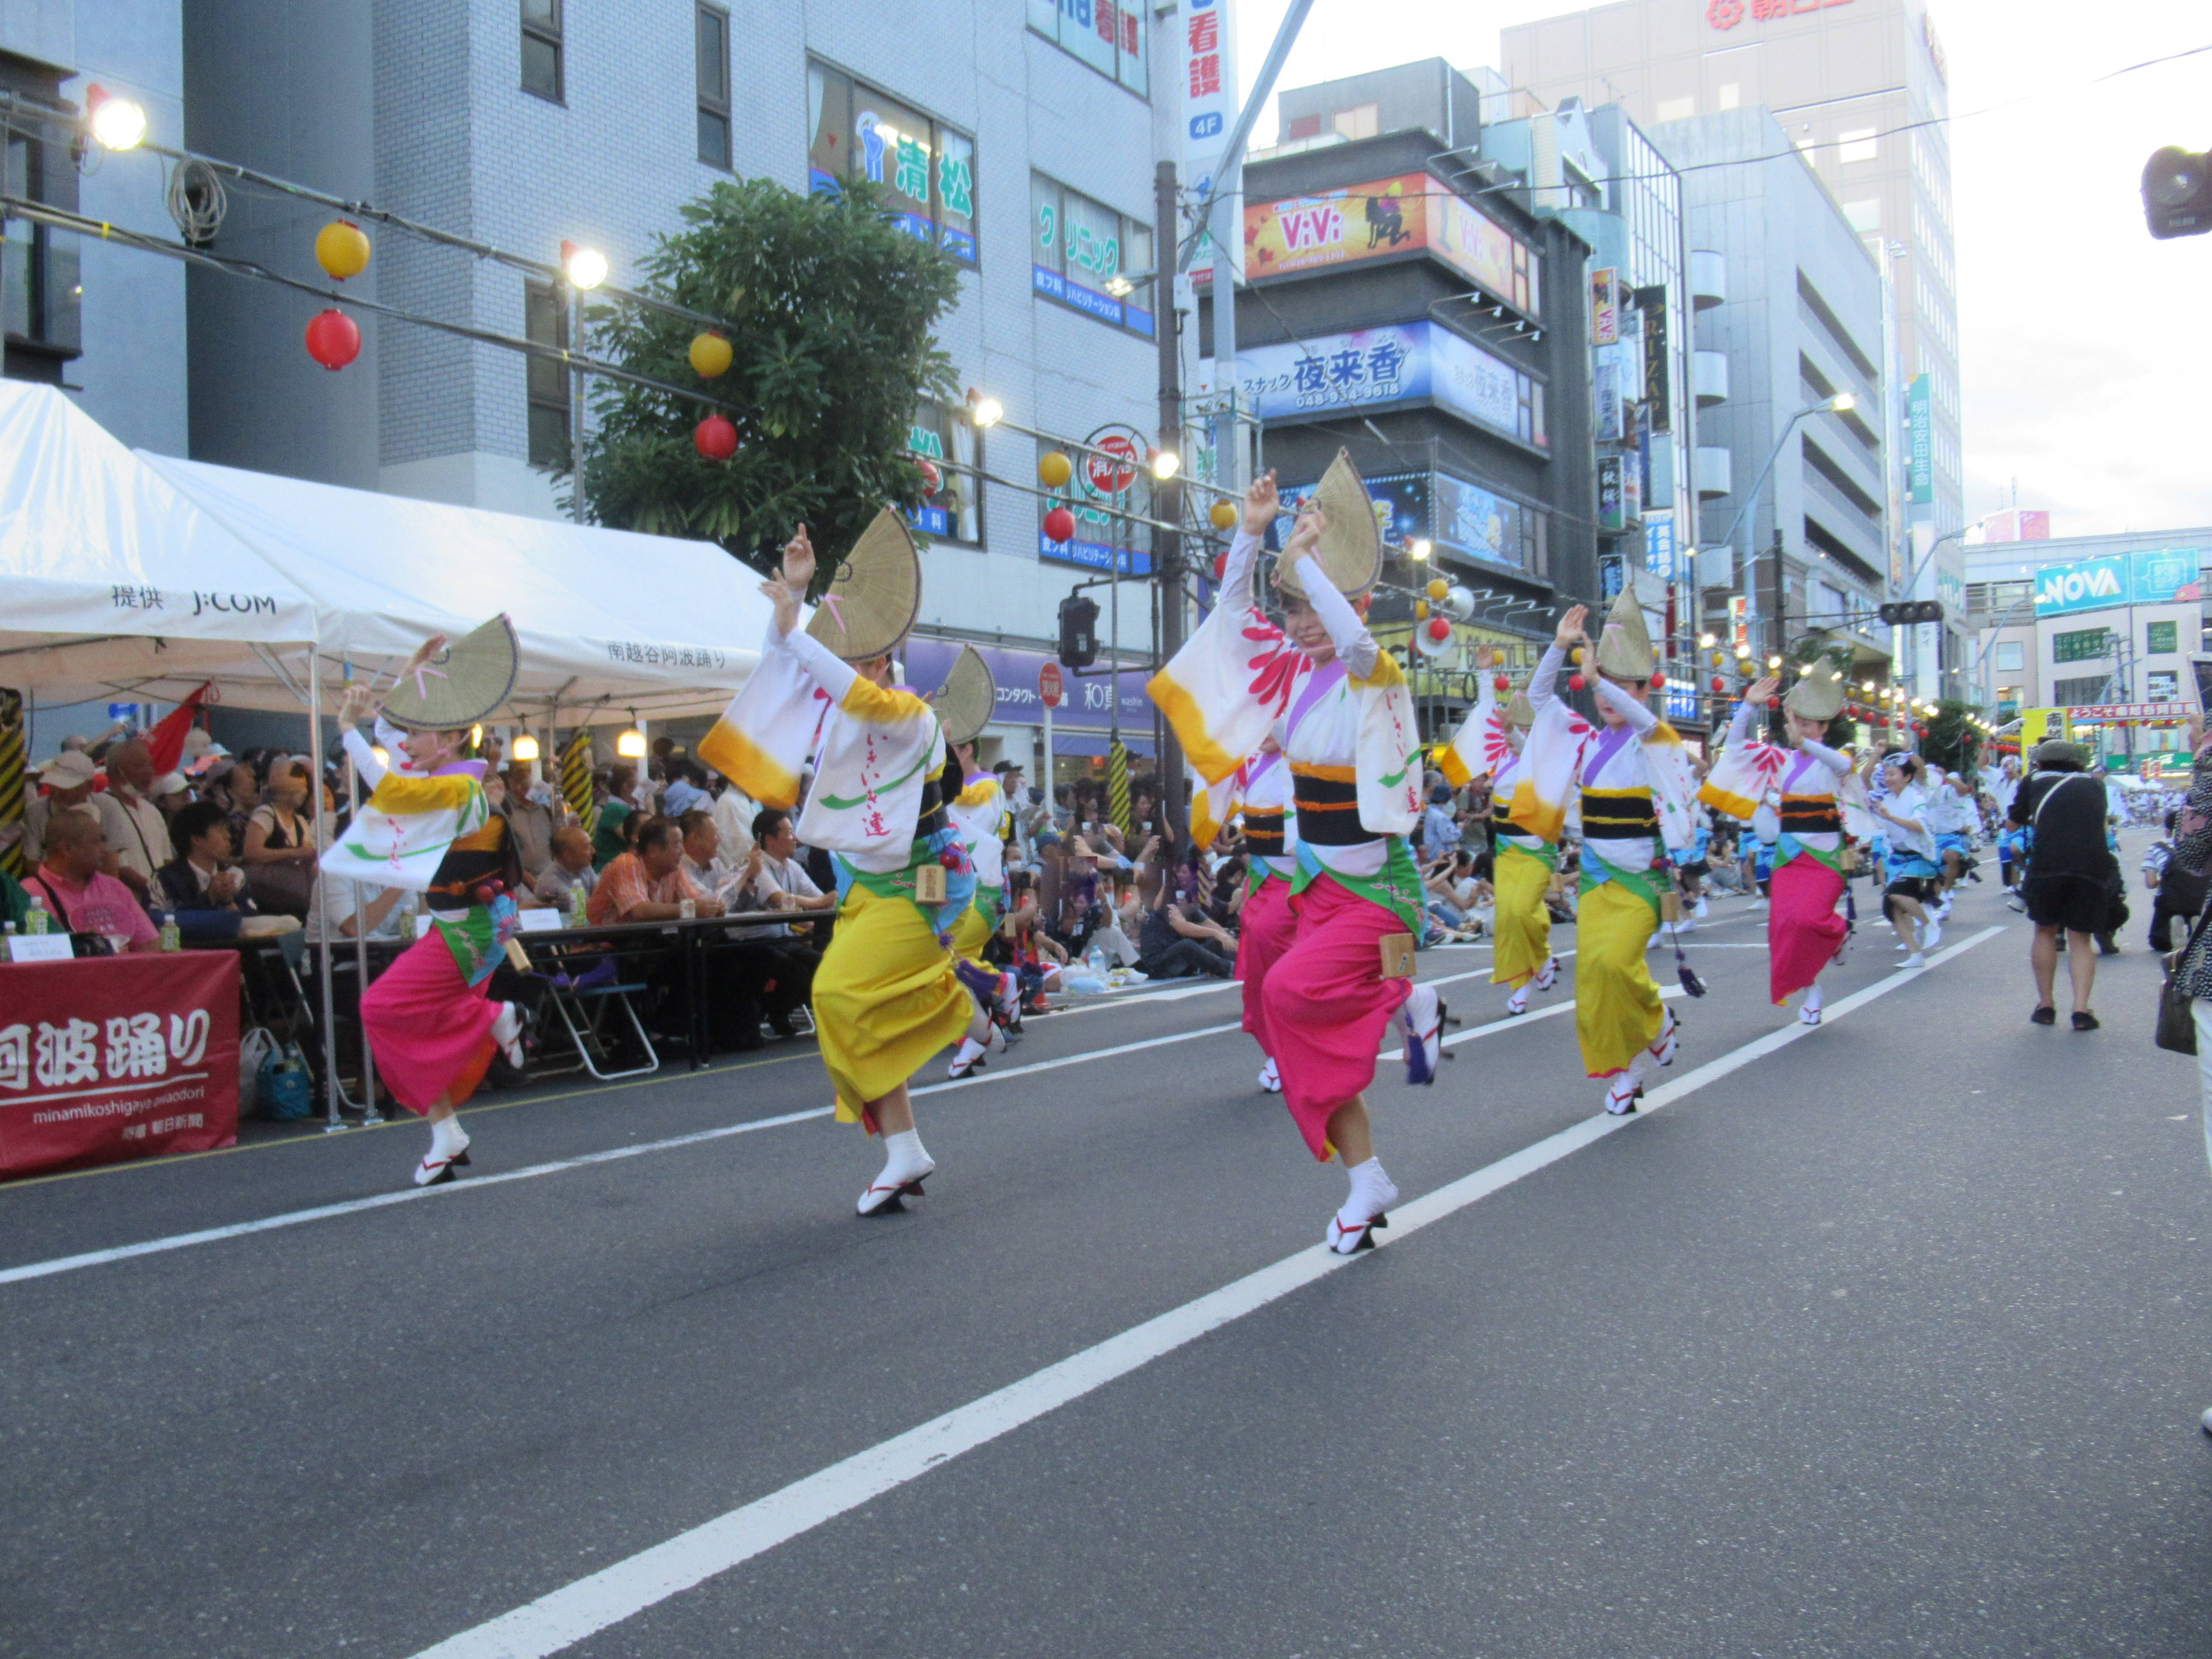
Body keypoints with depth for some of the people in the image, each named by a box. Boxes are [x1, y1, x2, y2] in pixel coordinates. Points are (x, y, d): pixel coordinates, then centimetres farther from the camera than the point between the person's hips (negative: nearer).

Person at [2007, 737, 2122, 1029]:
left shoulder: (2034, 782, 17)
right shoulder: (2095, 785, 22)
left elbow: (2014, 823, 24)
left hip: (2047, 863, -1)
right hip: (2094, 865, 1)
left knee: (2046, 932, 17)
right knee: (2081, 939, 11)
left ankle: (2045, 1005, 19)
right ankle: (2082, 1009, -2)